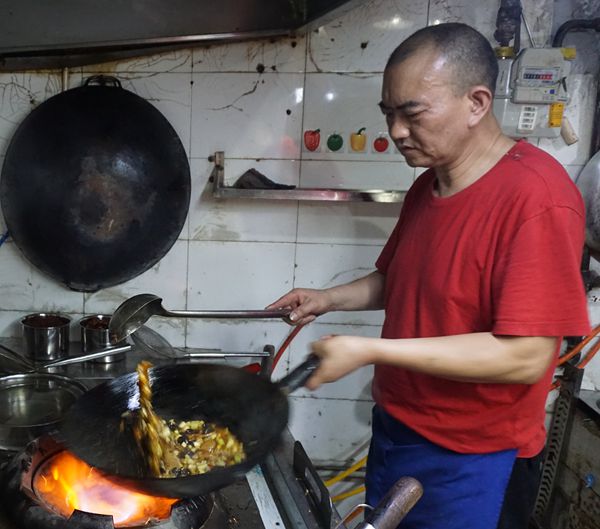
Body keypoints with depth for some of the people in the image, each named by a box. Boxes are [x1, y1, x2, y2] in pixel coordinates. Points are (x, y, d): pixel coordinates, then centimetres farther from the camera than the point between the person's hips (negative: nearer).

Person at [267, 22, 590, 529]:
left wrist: (369, 350, -27)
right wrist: (330, 298, -1)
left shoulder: (536, 196, -23)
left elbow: (526, 356, -27)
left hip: (471, 462, -7)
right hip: (396, 429, 8)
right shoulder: (427, 184, 3)